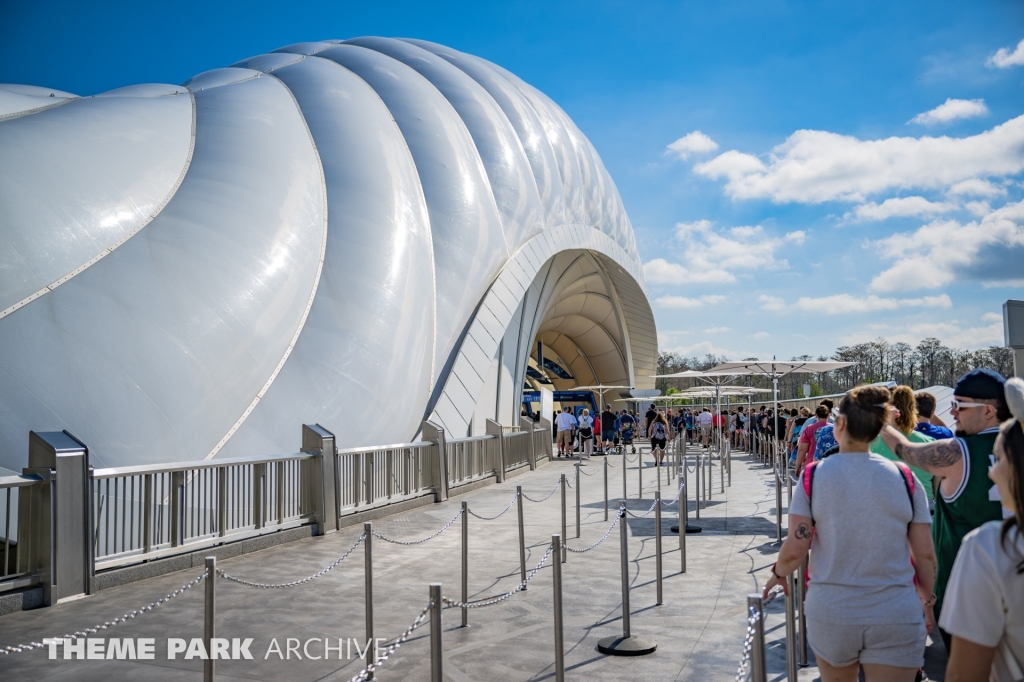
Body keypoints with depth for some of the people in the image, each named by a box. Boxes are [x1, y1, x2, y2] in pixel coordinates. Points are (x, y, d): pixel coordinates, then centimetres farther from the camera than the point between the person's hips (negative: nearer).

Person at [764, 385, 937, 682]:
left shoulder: (813, 476, -8)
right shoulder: (904, 478, -5)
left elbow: (795, 548, -11)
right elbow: (925, 553, -2)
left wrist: (779, 572, 10)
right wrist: (927, 599, 15)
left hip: (830, 613, 1)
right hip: (897, 619, 0)